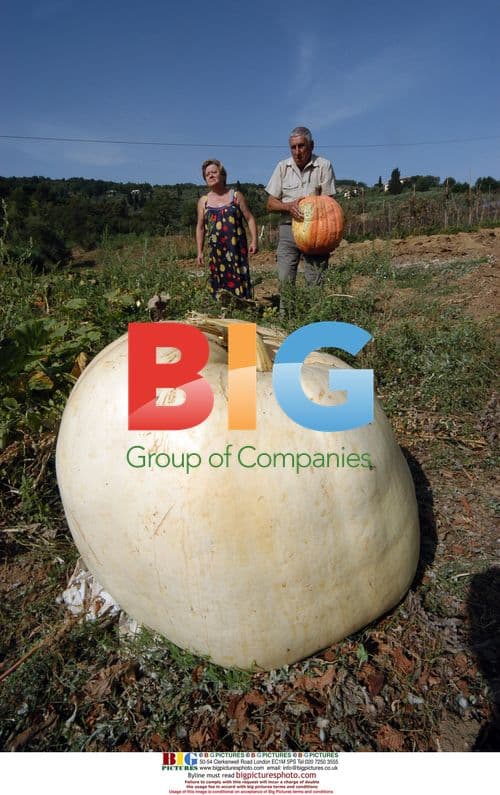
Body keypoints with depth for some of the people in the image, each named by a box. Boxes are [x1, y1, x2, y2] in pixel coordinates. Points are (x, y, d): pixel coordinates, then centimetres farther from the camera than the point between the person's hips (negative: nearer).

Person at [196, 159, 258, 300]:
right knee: (219, 282, 0)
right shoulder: (203, 201, 12)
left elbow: (250, 219, 5)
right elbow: (200, 228, 14)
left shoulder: (236, 196, 7)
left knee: (239, 279, -7)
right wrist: (199, 251, 8)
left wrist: (254, 241, -7)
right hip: (215, 249, 2)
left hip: (237, 247, -2)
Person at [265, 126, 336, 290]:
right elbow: (271, 204, 7)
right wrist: (289, 206, -13)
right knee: (285, 281, -5)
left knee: (316, 282, -7)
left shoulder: (324, 166, 1)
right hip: (288, 228, 2)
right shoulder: (282, 167, 8)